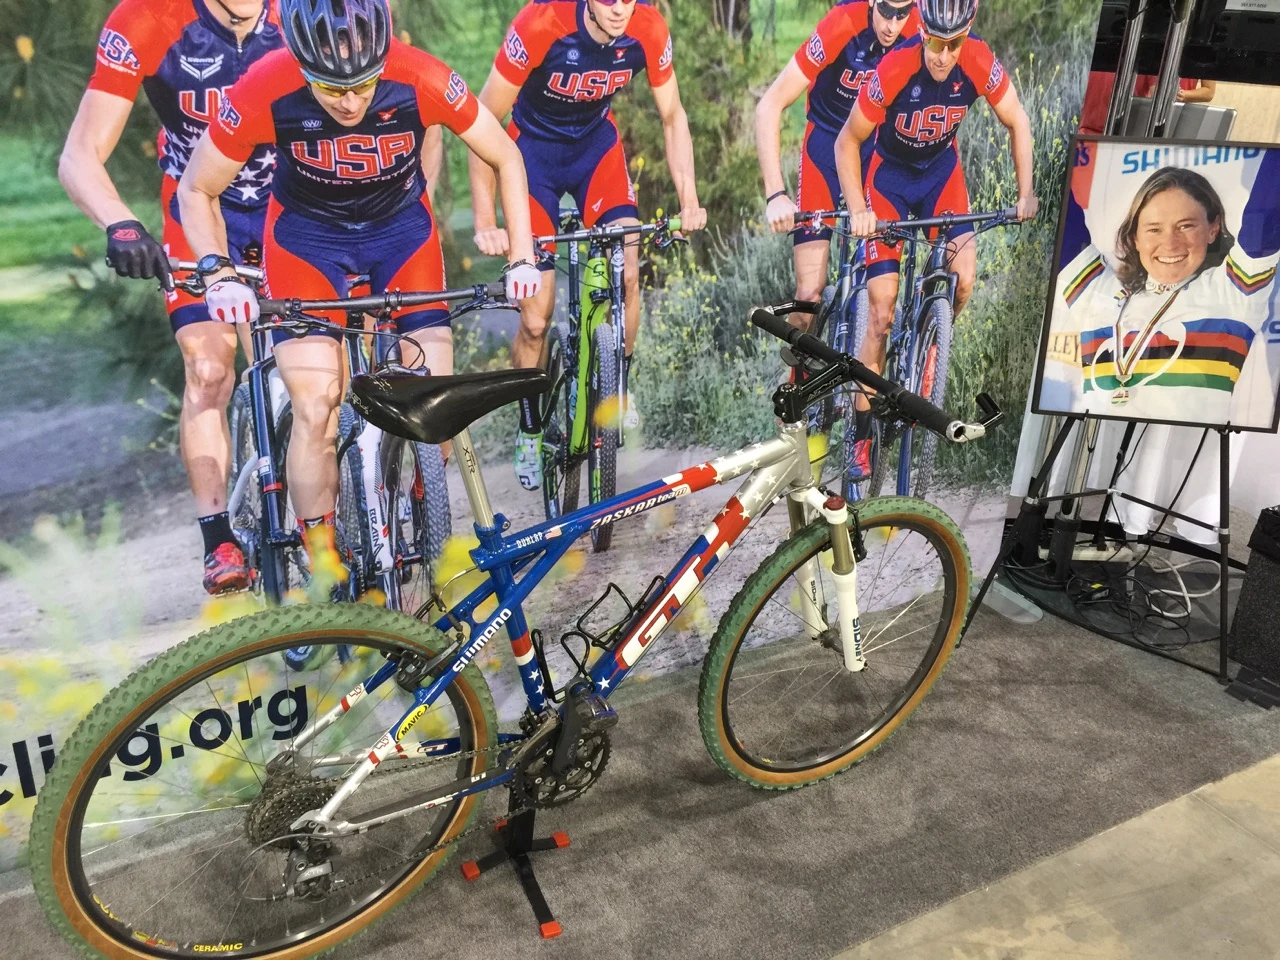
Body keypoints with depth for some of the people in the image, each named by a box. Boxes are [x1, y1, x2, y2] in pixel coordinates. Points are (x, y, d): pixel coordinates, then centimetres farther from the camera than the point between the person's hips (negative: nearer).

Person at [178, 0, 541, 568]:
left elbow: (506, 158, -12)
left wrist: (522, 258, -18)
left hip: (401, 226, 1)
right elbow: (197, 191, -12)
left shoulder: (421, 80, -28)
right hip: (307, 234, -1)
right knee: (316, 410, -15)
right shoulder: (264, 92, -28)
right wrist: (220, 274, -27)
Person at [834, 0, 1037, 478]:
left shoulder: (980, 62, -22)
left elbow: (1017, 121, -6)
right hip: (889, 174, -3)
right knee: (882, 314, -9)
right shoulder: (893, 71, -31)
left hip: (941, 168, 3)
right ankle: (862, 432, 1)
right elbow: (847, 142, -18)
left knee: (962, 280, -18)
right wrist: (857, 211, -27)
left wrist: (1026, 192, -11)